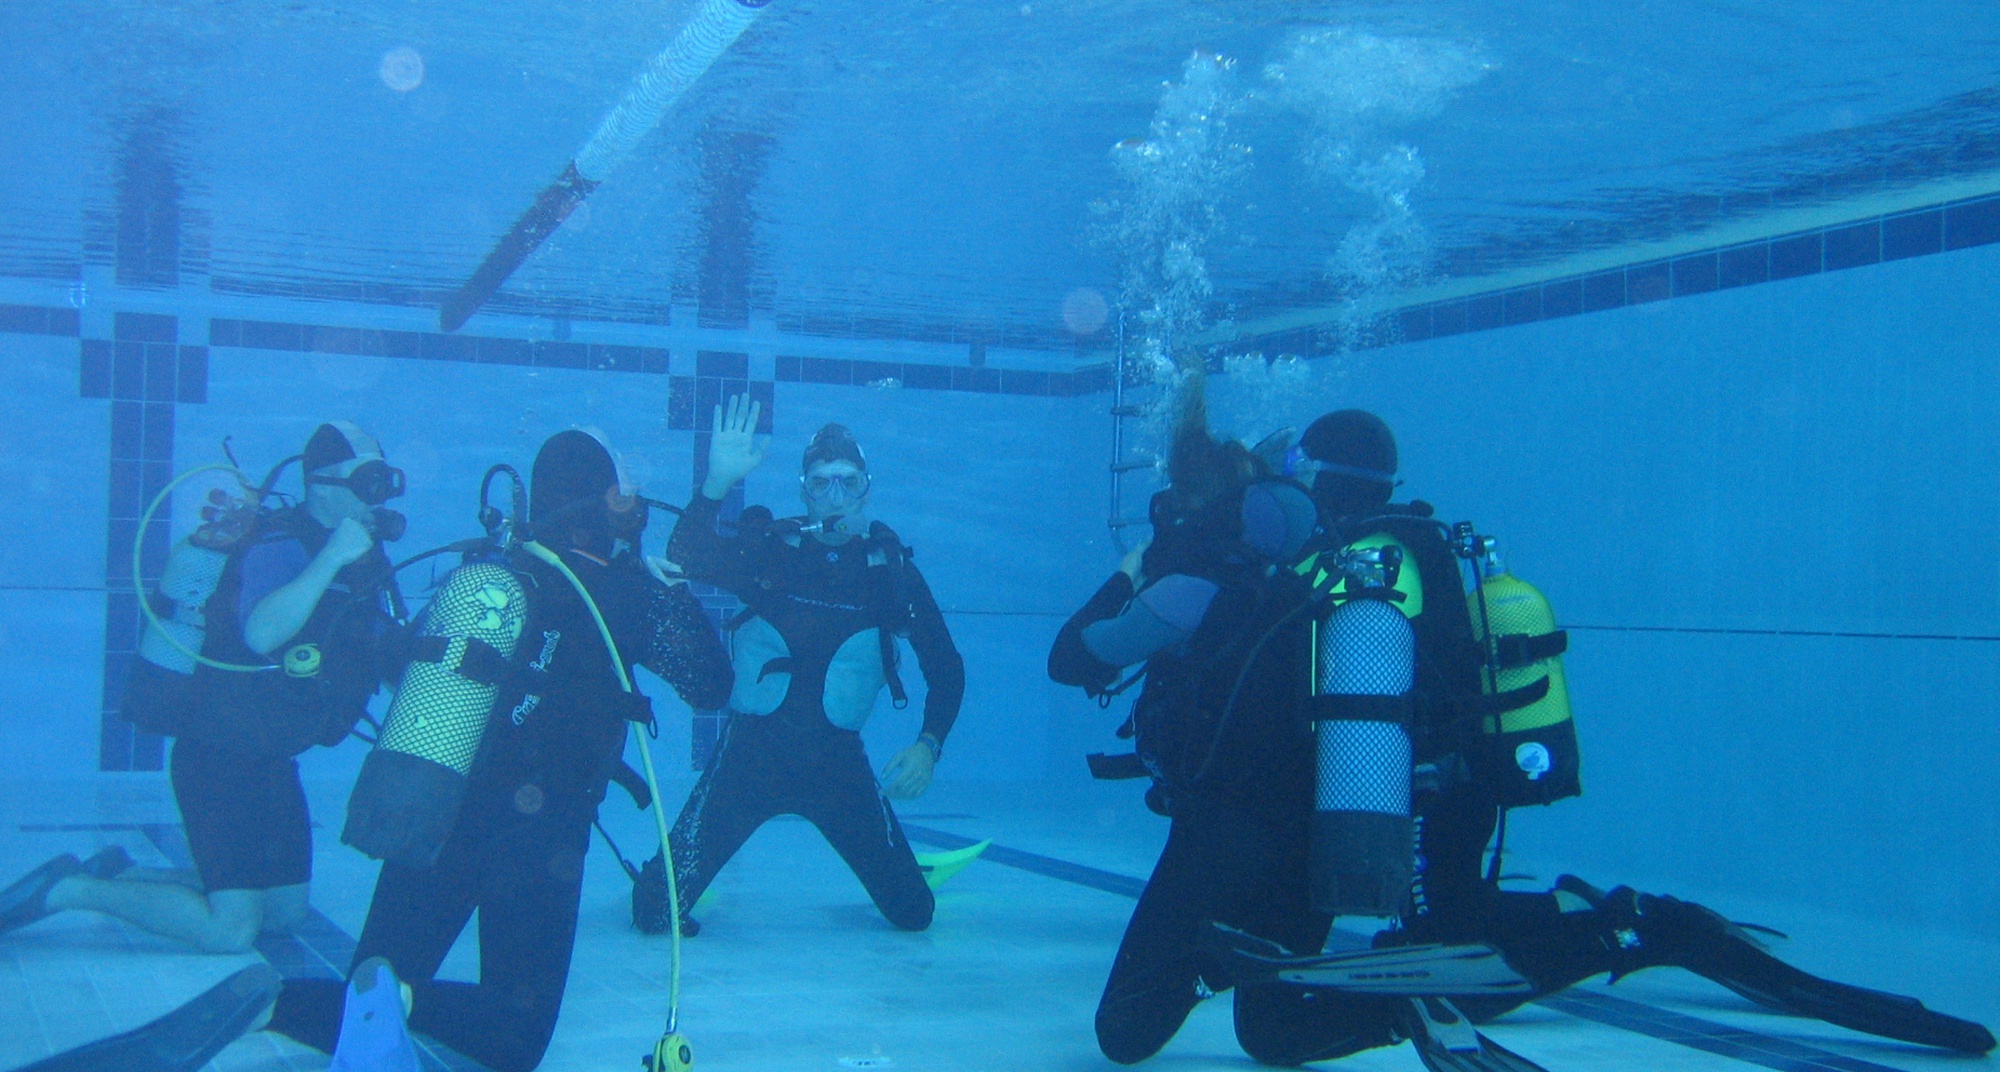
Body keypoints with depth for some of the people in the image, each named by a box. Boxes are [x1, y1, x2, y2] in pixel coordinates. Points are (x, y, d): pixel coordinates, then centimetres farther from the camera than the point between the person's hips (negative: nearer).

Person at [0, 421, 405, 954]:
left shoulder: (365, 556, 8)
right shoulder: (281, 545, -19)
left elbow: (391, 655, 18)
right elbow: (260, 633, -39)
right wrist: (331, 559, -39)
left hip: (271, 763, 9)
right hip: (219, 756, -9)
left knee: (286, 912, 16)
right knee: (231, 929, -15)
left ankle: (119, 875, 26)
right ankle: (69, 889, 0)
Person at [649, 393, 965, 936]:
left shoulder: (890, 568, 1)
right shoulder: (769, 549, -2)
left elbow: (945, 667, 3)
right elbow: (686, 558, -20)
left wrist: (929, 746, -11)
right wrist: (717, 482, -33)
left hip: (839, 758, 1)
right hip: (751, 749, -1)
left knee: (913, 913, 1)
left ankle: (898, 867, 36)